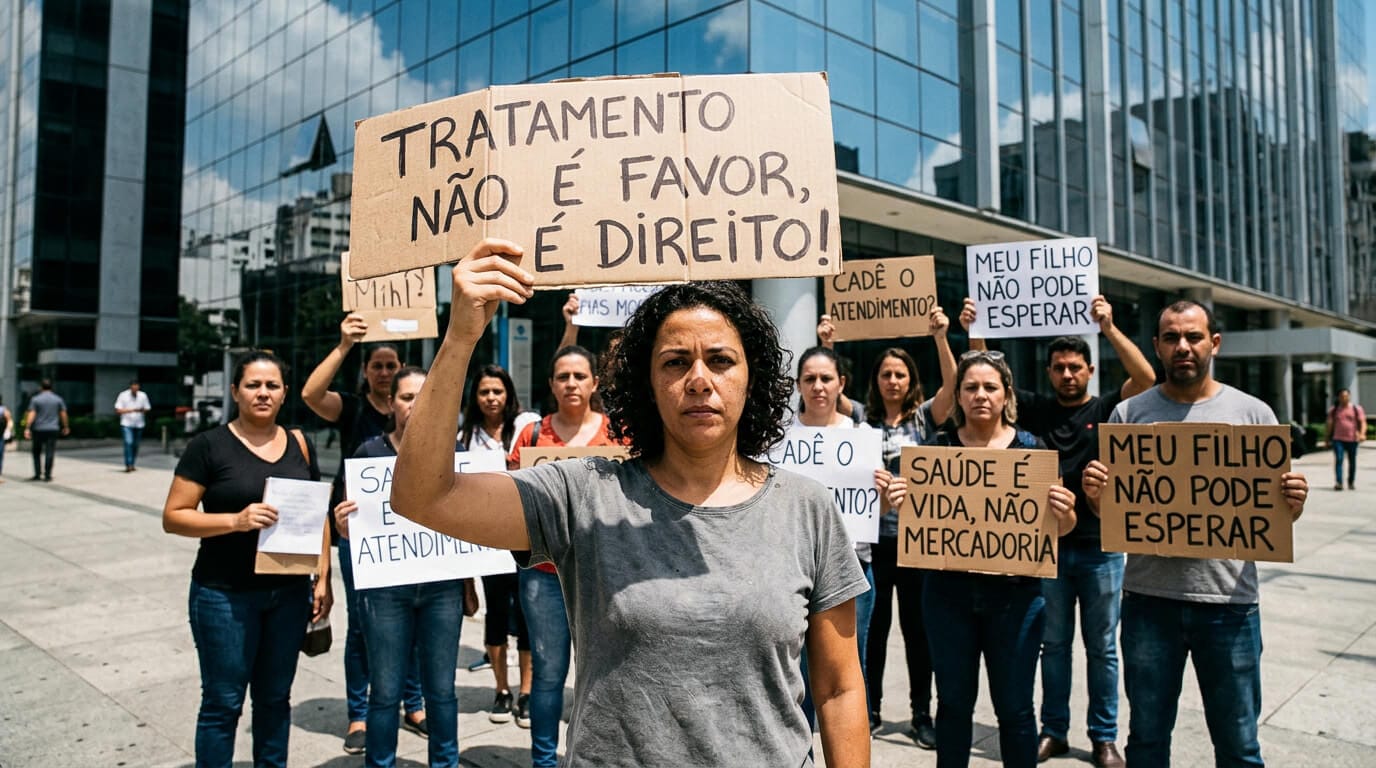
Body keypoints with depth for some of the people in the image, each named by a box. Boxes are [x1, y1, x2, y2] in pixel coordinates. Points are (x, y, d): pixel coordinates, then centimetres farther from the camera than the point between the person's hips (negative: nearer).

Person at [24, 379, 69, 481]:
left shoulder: (35, 399, -1)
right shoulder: (58, 399, 4)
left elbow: (31, 414, -8)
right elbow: (63, 414, 5)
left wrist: (27, 429, -10)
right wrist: (65, 427, 15)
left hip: (38, 430, -1)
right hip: (53, 430, 1)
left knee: (37, 452, 13)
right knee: (49, 453, 0)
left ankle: (37, 474, 10)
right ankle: (47, 475, -1)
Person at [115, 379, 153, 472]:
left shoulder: (143, 396, 2)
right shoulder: (123, 395, -5)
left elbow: (147, 408, 9)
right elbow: (118, 410, -6)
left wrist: (142, 410, -14)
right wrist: (130, 410, -19)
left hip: (139, 424, 3)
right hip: (127, 424, -3)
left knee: (135, 445, 8)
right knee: (128, 443, -16)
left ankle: (132, 464, 21)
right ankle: (128, 465, -16)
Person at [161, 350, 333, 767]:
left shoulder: (299, 444, 6)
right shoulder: (209, 446, -6)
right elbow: (173, 517, -7)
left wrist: (323, 579, 4)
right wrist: (236, 520, -22)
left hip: (290, 593, 4)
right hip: (225, 596, -4)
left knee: (275, 698, 15)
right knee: (223, 702, 6)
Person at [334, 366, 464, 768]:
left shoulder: (453, 450, 1)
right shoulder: (370, 452, -1)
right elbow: (351, 528, 3)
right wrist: (343, 524, -19)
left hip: (443, 585, 1)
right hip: (385, 586, -1)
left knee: (441, 688, 11)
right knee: (386, 690, 7)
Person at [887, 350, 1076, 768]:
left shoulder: (1031, 448, 0)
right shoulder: (937, 447, 2)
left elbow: (1061, 526, 3)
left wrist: (1065, 513, -20)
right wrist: (897, 499, -19)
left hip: (1014, 592, -1)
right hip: (948, 590, 1)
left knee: (1014, 706, 9)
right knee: (953, 702, 11)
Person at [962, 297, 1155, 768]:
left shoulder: (1107, 409, 0)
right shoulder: (1038, 410, 5)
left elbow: (1146, 378, -16)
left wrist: (1109, 328, -24)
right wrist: (975, 335, -14)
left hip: (1101, 547, -1)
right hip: (1050, 545, 2)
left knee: (1101, 647, 10)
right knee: (1054, 644, 12)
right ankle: (1054, 730, 24)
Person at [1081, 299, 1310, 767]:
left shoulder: (1252, 413, 3)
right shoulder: (1129, 414, 3)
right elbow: (1108, 510, 6)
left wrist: (1294, 502, -16)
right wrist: (1094, 493, -17)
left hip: (1229, 601, 0)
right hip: (1150, 598, 1)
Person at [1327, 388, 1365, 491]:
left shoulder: (1357, 409, 5)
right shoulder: (1333, 410, 7)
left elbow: (1363, 422, -2)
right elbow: (1330, 424, 12)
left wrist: (1362, 433, -19)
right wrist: (1328, 438, 11)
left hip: (1352, 439, 1)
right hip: (1338, 439, -1)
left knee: (1352, 461, 9)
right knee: (1338, 459, -14)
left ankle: (1351, 482, 24)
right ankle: (1338, 483, -20)